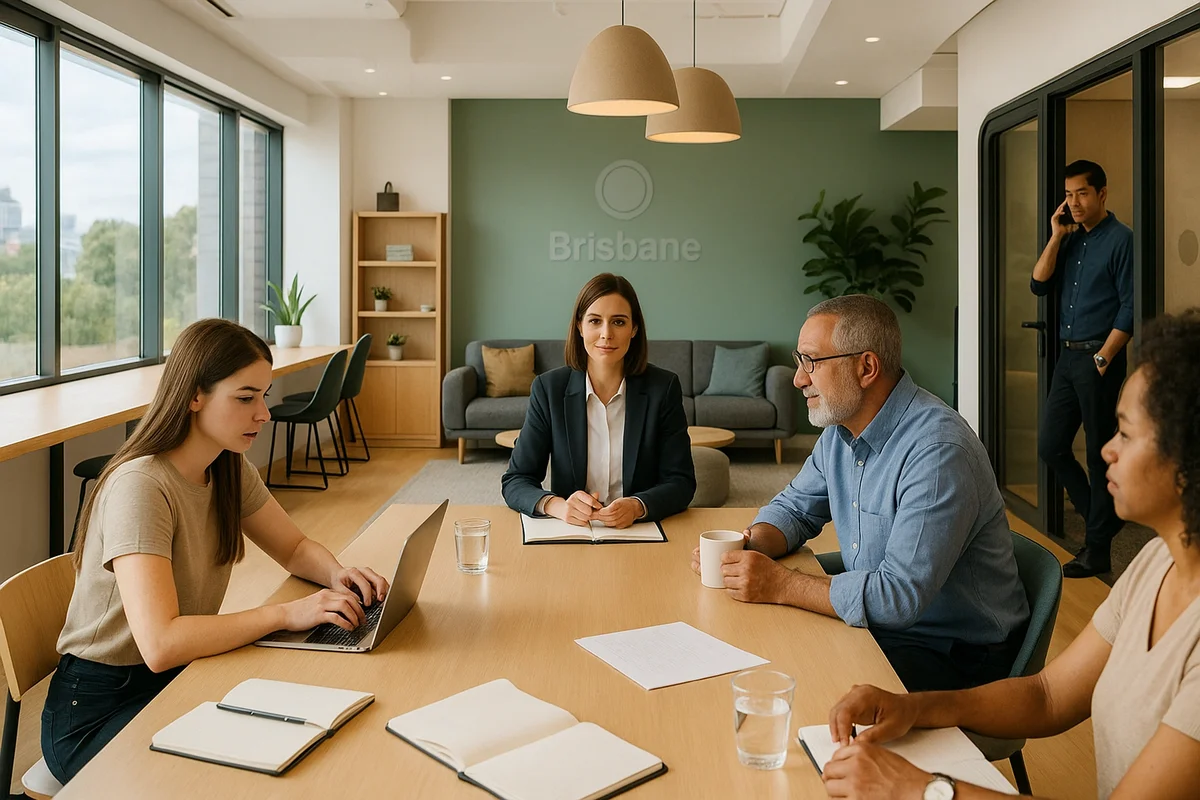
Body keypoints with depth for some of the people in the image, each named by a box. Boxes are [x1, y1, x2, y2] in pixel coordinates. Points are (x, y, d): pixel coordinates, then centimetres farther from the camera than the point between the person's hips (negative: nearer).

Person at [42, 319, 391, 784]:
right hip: (99, 711, -7)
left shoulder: (230, 468, 0)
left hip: (178, 678, 7)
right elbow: (160, 644, -35)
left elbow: (294, 548, 12)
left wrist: (337, 574, -10)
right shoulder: (140, 486, -26)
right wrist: (286, 614, -32)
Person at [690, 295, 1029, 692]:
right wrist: (749, 546, -7)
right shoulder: (840, 429, 3)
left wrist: (781, 585, -25)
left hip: (958, 656, -8)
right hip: (879, 625, 8)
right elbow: (795, 508, 15)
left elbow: (899, 595, -31)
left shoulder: (938, 452, -27)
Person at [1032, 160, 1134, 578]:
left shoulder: (1120, 239, -8)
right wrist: (1056, 237, -1)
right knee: (1050, 446, 9)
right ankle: (1101, 517, 27)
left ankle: (1097, 547, 10)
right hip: (1068, 356, 7)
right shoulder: (1070, 239, 13)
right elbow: (1039, 286, 5)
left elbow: (1130, 308, -12)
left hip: (1098, 358, -7)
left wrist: (1102, 359, -15)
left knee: (1100, 453, 1)